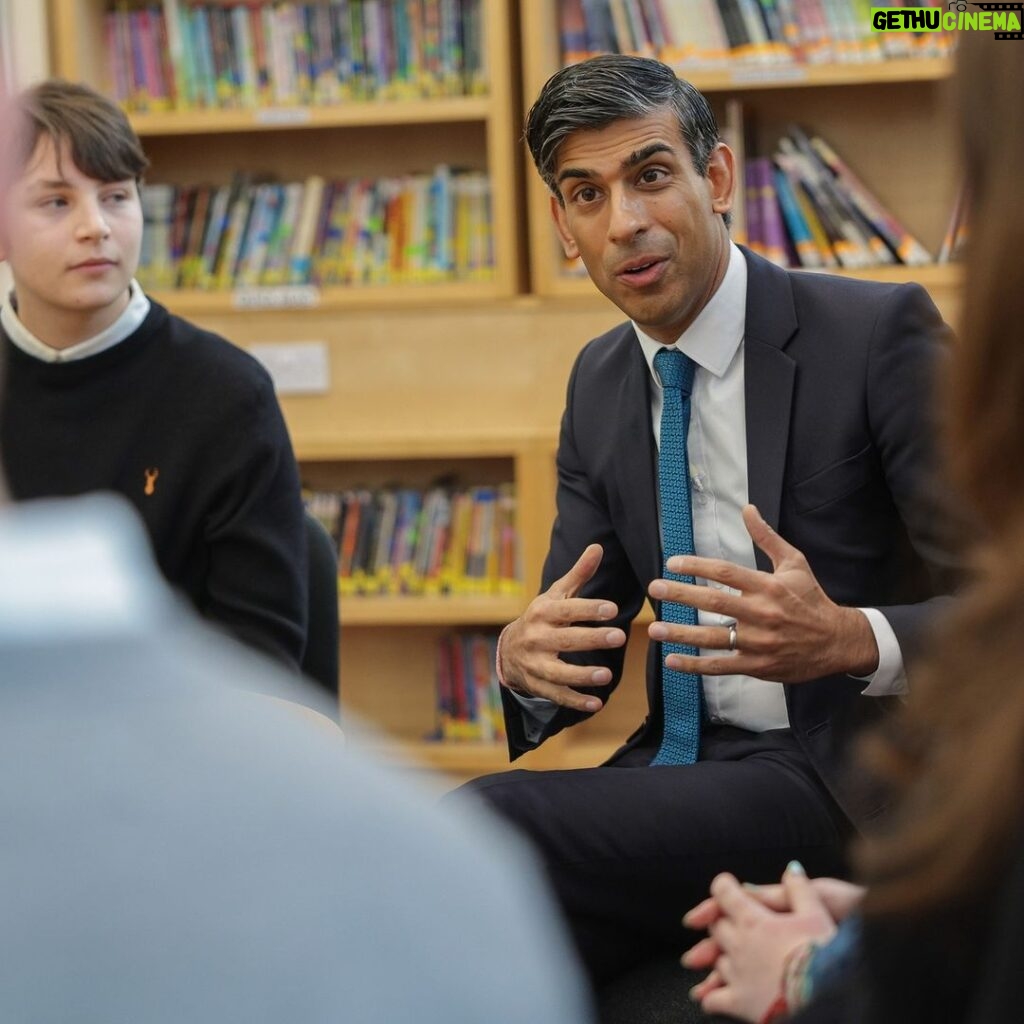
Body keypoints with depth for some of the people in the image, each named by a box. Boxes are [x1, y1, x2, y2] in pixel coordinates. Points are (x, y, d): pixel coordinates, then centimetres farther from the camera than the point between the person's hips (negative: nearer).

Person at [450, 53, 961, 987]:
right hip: (681, 769, 5)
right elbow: (581, 628, 12)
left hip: (841, 780, -5)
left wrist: (851, 640, -31)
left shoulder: (878, 332, -9)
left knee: (489, 825, -25)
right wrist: (525, 658, -12)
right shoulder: (599, 384, 11)